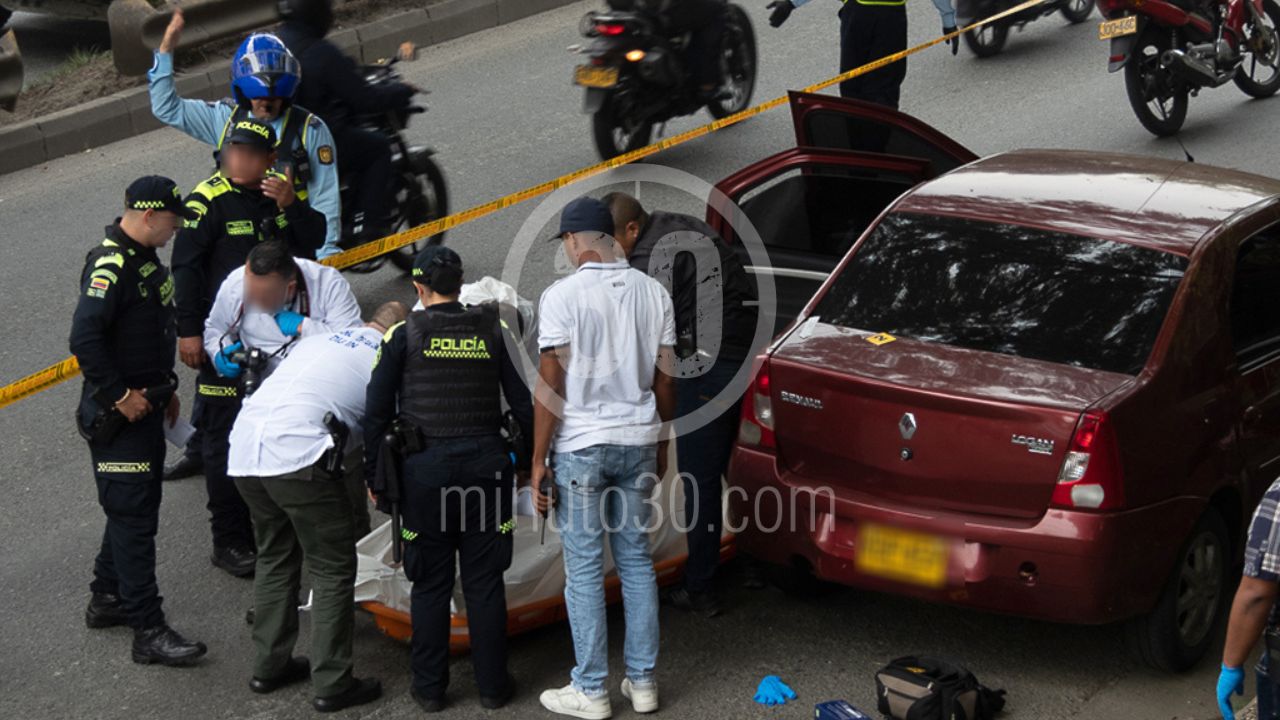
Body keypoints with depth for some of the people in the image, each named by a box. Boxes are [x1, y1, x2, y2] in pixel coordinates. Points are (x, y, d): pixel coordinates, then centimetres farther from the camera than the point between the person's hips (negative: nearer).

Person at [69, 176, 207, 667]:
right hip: (117, 415, -10)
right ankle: (148, 631, -4)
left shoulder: (144, 257, 11)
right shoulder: (111, 266, -21)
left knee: (133, 509, 19)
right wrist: (120, 396, -23)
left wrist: (163, 387, 21)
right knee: (134, 517, -7)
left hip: (144, 405, 10)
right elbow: (85, 338, -29)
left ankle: (106, 599, 34)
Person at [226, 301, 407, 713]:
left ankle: (269, 667, 32)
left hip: (242, 451, 7)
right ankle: (332, 685, 9)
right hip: (298, 454, -7)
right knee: (333, 571, 6)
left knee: (275, 559, 23)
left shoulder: (318, 340, 27)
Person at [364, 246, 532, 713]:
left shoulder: (404, 334, -1)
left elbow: (377, 412, -1)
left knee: (430, 582, 8)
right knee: (484, 581, 9)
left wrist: (374, 475, 7)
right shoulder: (493, 329, 4)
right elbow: (522, 401, 4)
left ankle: (430, 688, 15)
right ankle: (492, 684, 15)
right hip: (486, 460, 1)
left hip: (426, 466, -1)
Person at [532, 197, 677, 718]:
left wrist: (539, 459, -6)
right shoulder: (653, 293, 3)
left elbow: (550, 384, -12)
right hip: (639, 440, 5)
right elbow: (665, 379, 8)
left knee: (584, 570, 2)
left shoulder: (563, 295, -11)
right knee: (637, 561, 13)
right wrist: (661, 444, 20)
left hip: (581, 445, -5)